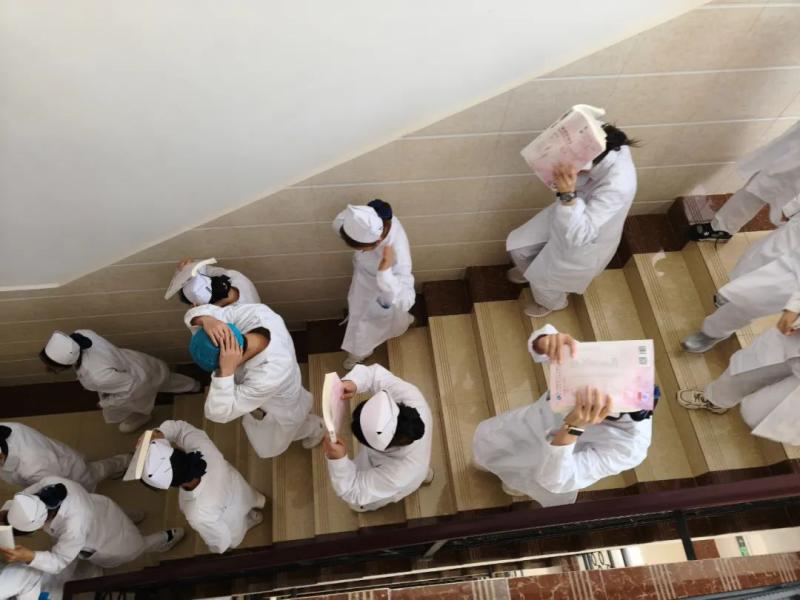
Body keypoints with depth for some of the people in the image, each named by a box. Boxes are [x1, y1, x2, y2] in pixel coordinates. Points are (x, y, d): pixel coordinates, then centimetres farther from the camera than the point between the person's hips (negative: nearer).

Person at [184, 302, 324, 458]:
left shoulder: (268, 377, -52)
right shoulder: (256, 313, -37)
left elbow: (219, 412, -41)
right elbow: (196, 314, -27)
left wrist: (226, 369, -55)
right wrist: (206, 321, -52)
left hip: (282, 413, -5)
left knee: (269, 446, 30)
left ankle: (315, 428, 56)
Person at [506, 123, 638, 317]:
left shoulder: (617, 186, -45)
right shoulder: (608, 146, -25)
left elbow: (579, 235, -42)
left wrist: (568, 195, -55)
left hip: (583, 246, -6)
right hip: (565, 216, 6)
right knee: (517, 246, 19)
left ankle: (552, 303, 56)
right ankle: (531, 271, 55)